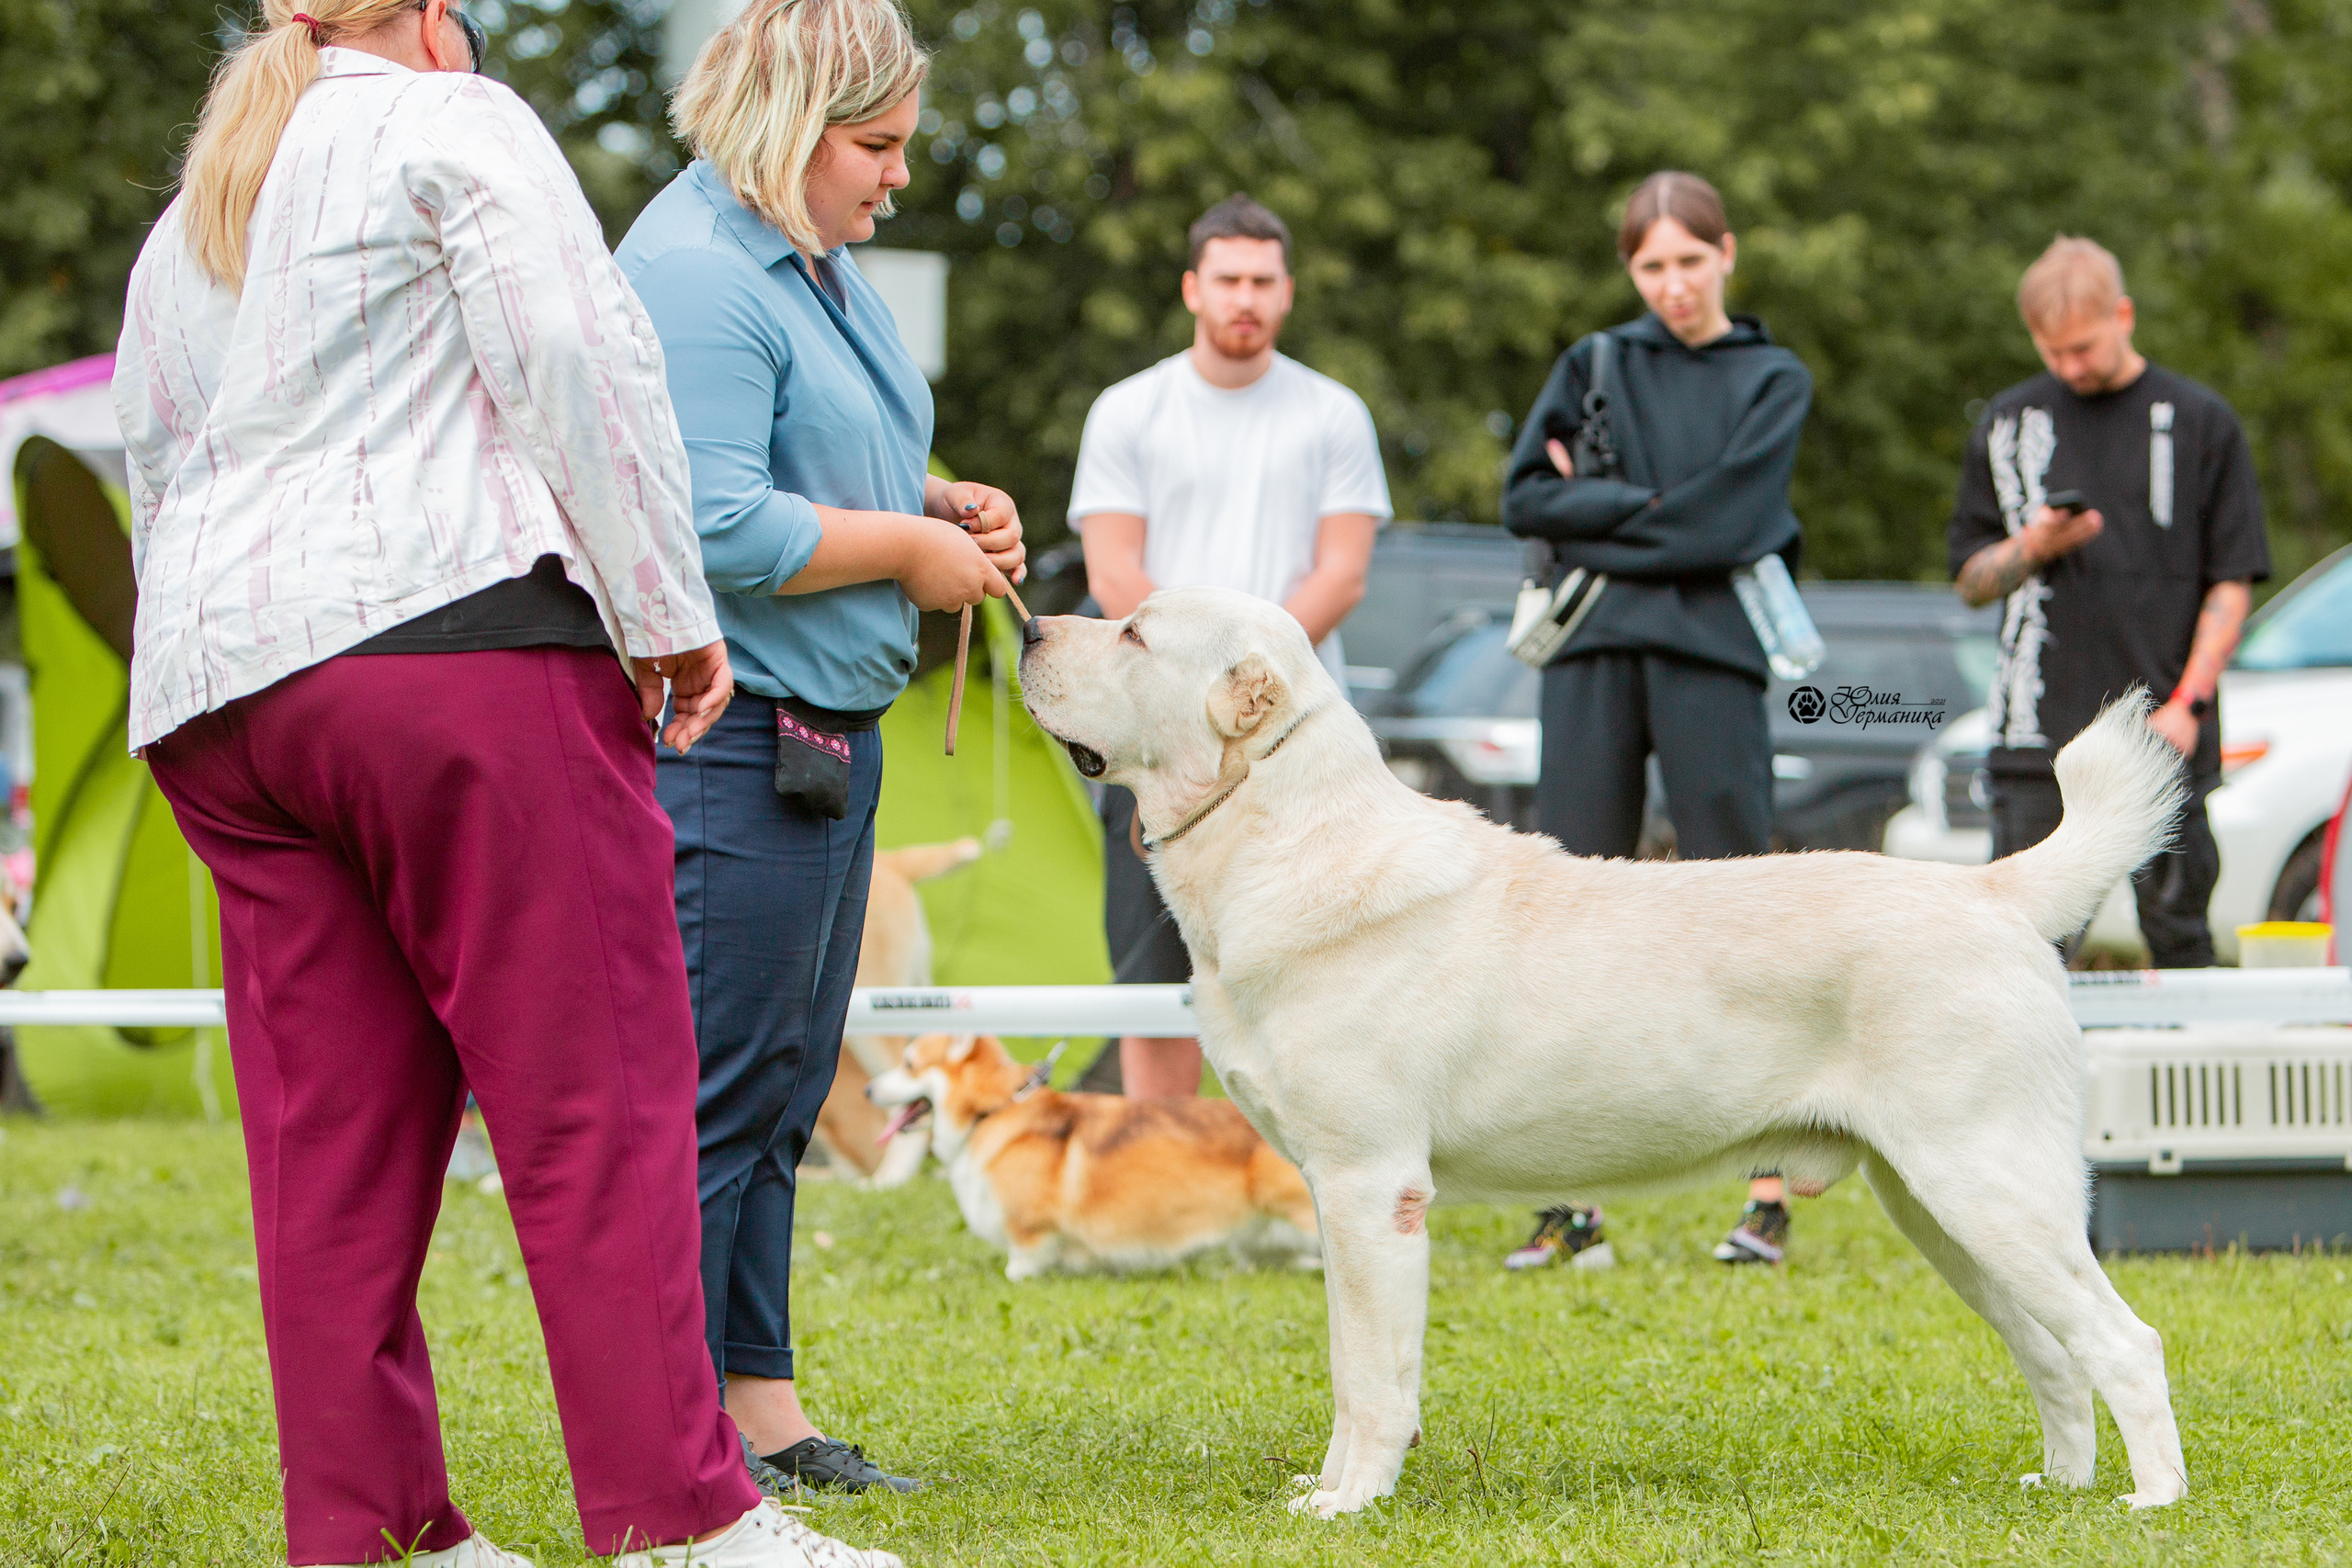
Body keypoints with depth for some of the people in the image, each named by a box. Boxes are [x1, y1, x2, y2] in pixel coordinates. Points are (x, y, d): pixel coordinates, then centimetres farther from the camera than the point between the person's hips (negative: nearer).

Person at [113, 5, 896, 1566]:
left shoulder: (182, 231, 28)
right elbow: (581, 359, -6)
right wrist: (668, 611, -6)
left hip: (213, 695, 7)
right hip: (449, 638, -7)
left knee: (331, 1136, 4)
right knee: (597, 1095, -8)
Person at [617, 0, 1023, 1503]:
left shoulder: (819, 261, 16)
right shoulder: (696, 274, -16)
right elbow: (717, 523, -24)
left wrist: (946, 506, 10)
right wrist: (908, 550, -14)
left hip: (826, 741, 11)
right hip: (733, 744, -11)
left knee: (780, 1094, 14)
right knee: (713, 1094, -7)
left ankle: (760, 1408, 20)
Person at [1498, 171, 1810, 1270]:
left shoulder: (1772, 381, 9)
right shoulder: (1593, 367, 16)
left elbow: (1723, 527, -6)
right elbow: (1525, 498, 2)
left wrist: (1596, 511, -1)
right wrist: (1650, 506, -6)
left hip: (1710, 655, -2)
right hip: (1592, 656, 2)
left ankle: (1769, 1196, -3)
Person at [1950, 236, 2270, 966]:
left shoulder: (2201, 422, 5)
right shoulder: (2009, 425, 12)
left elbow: (2232, 583, 3)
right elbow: (1970, 579, 15)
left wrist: (2187, 702, -7)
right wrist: (2033, 547, -6)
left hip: (2161, 738, -1)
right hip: (2039, 737, 2)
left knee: (2176, 933, 0)